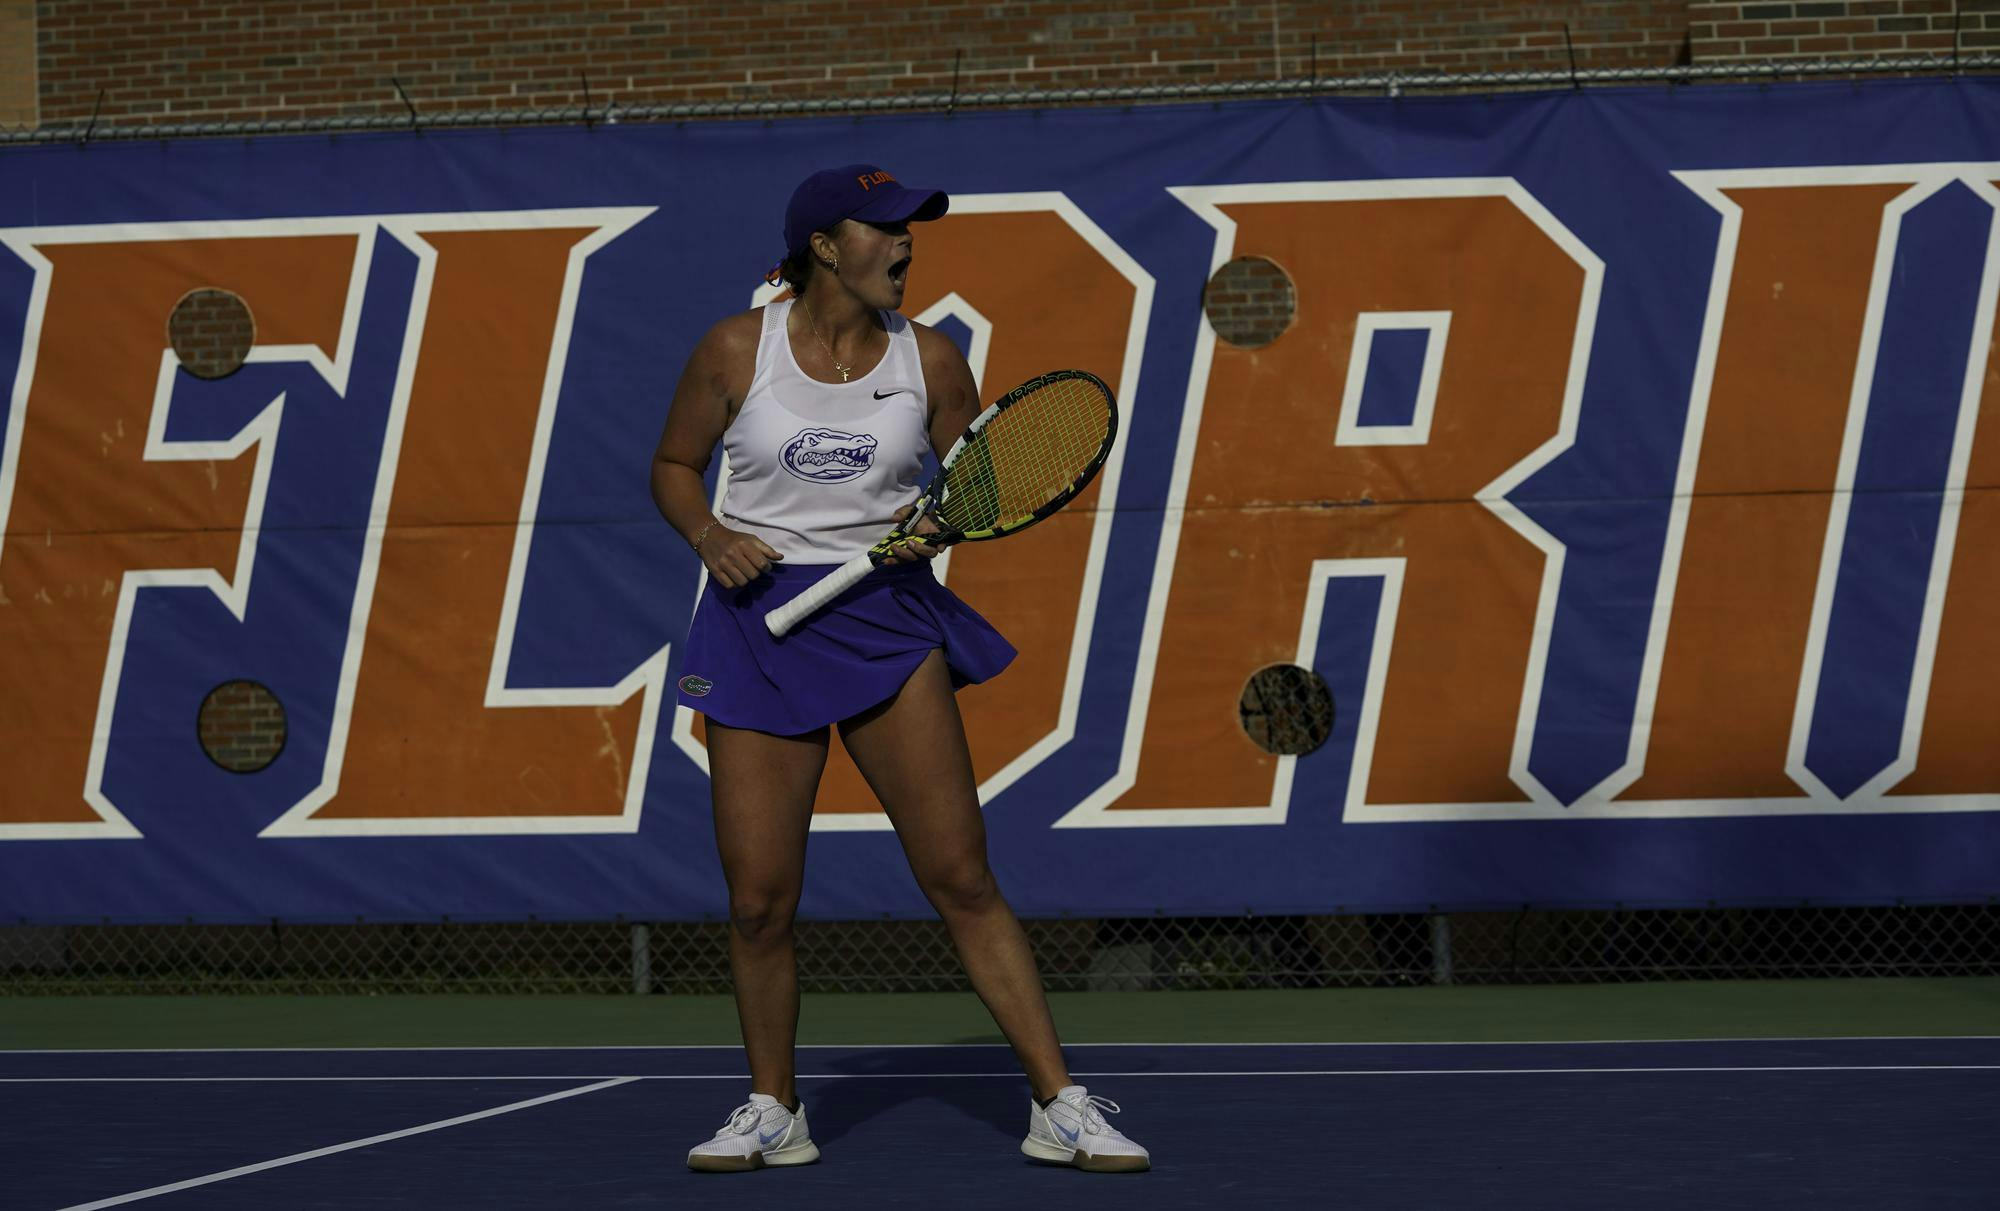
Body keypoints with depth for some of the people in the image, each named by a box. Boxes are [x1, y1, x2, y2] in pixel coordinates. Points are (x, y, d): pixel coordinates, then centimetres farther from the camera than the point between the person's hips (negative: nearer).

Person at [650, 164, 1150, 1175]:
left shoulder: (928, 359, 0)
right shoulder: (737, 350, -2)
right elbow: (674, 465, 10)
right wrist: (709, 534, -9)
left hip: (888, 618, 0)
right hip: (760, 620, 0)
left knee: (962, 879, -5)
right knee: (758, 901, 1)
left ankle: (1059, 1109, -1)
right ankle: (772, 1111, 22)